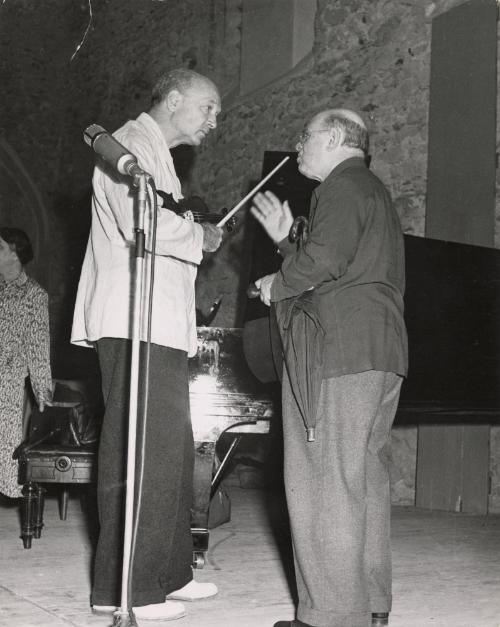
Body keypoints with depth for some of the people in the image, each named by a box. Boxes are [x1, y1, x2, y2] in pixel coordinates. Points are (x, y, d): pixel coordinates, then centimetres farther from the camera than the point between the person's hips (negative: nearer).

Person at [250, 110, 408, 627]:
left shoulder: (343, 185, -4)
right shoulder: (373, 191, 28)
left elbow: (324, 261, -20)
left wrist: (276, 285, -3)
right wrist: (283, 239, 23)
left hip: (338, 351, -10)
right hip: (379, 354, 11)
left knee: (325, 483, -9)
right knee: (365, 479, 12)